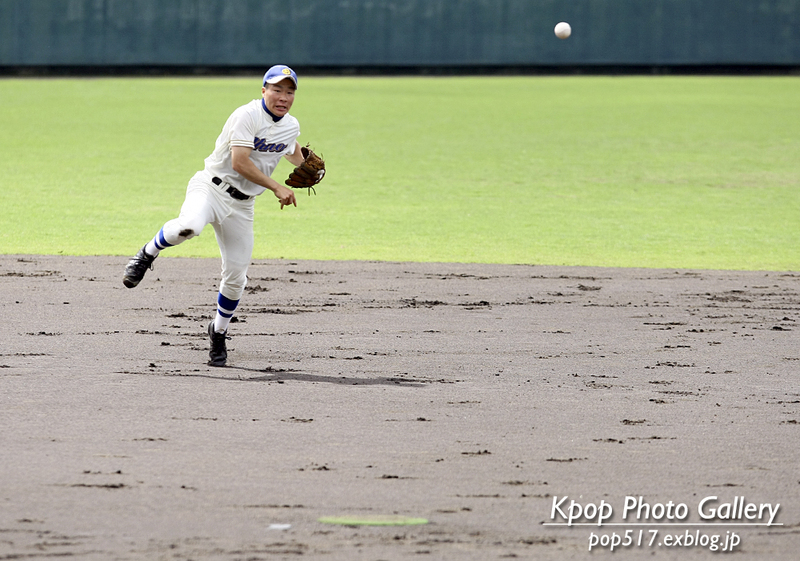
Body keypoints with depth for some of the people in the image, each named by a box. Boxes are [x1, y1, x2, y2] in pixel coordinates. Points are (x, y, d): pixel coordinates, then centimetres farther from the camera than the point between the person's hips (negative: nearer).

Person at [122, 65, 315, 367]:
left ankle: (219, 333, 26)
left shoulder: (291, 126, 9)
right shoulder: (247, 116, -15)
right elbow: (239, 163, -23)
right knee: (188, 226, -39)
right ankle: (146, 256, -11)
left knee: (236, 275, 3)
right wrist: (276, 188, -22)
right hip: (211, 186, -6)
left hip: (241, 205, 6)